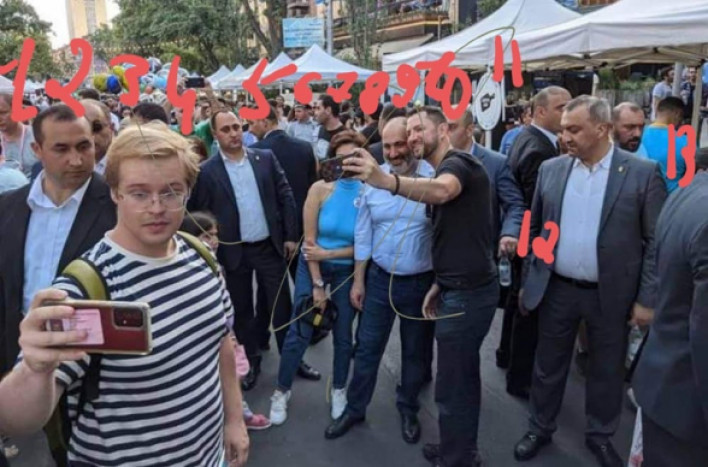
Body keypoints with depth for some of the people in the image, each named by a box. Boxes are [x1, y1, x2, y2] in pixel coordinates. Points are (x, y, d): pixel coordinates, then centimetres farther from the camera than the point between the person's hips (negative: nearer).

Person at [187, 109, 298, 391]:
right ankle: (251, 363, 30)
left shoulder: (265, 158, 0)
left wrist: (290, 235, -2)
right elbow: (198, 213, -3)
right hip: (234, 252, -1)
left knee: (281, 306, 10)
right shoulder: (206, 171, -6)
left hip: (270, 246, 1)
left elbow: (285, 196, 1)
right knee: (242, 311, 13)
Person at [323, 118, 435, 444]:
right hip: (380, 278, 2)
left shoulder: (434, 177, -15)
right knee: (367, 347, 13)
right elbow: (363, 234, 3)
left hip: (422, 281, -2)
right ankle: (354, 408, 33)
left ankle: (408, 409, 40)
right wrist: (358, 280, 6)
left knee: (415, 351, 17)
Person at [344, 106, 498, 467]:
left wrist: (386, 181, -57)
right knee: (463, 376, 22)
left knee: (451, 386, 2)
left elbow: (440, 191, -40)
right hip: (462, 288, 11)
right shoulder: (444, 170, 18)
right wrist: (440, 283, 13)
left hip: (467, 293, -11)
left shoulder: (458, 163, -14)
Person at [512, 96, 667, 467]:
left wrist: (647, 298, -9)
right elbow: (535, 227, 6)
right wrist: (527, 281, 6)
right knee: (548, 366, 15)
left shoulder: (643, 173, -9)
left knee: (607, 370, 16)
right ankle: (539, 430, 36)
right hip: (556, 289, 2)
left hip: (612, 294, -2)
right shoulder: (551, 169, -1)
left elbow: (656, 240, -7)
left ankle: (600, 436, 38)